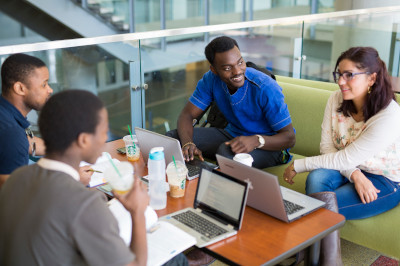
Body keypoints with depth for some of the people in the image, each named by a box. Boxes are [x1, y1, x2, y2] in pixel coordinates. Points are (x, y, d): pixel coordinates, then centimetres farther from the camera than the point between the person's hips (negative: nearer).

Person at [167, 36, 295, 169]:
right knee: (172, 137, -11)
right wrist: (187, 144, -31)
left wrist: (256, 141, -44)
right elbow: (187, 114, -8)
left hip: (268, 145, -5)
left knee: (226, 151, -38)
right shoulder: (211, 79, -12)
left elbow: (289, 138, -24)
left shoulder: (266, 88, -27)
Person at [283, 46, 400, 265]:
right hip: (347, 170, 5)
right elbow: (327, 147, -6)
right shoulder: (337, 100, -8)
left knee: (323, 206, -28)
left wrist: (298, 165, -17)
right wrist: (354, 174, -23)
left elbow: (345, 158, -24)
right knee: (316, 178, -29)